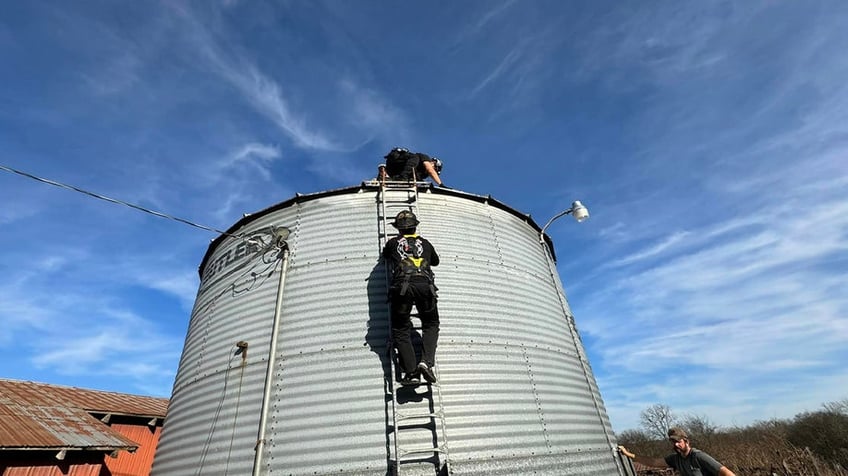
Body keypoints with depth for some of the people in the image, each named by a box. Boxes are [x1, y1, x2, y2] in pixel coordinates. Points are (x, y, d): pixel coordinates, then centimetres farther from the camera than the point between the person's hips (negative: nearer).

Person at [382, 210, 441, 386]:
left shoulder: (393, 243, 23)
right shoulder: (425, 243, 27)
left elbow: (385, 255, 46)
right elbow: (436, 261, 45)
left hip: (402, 286, -1)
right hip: (424, 284, 1)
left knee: (400, 330, 11)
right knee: (431, 325, 19)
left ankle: (411, 373, 0)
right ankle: (427, 361, -3)